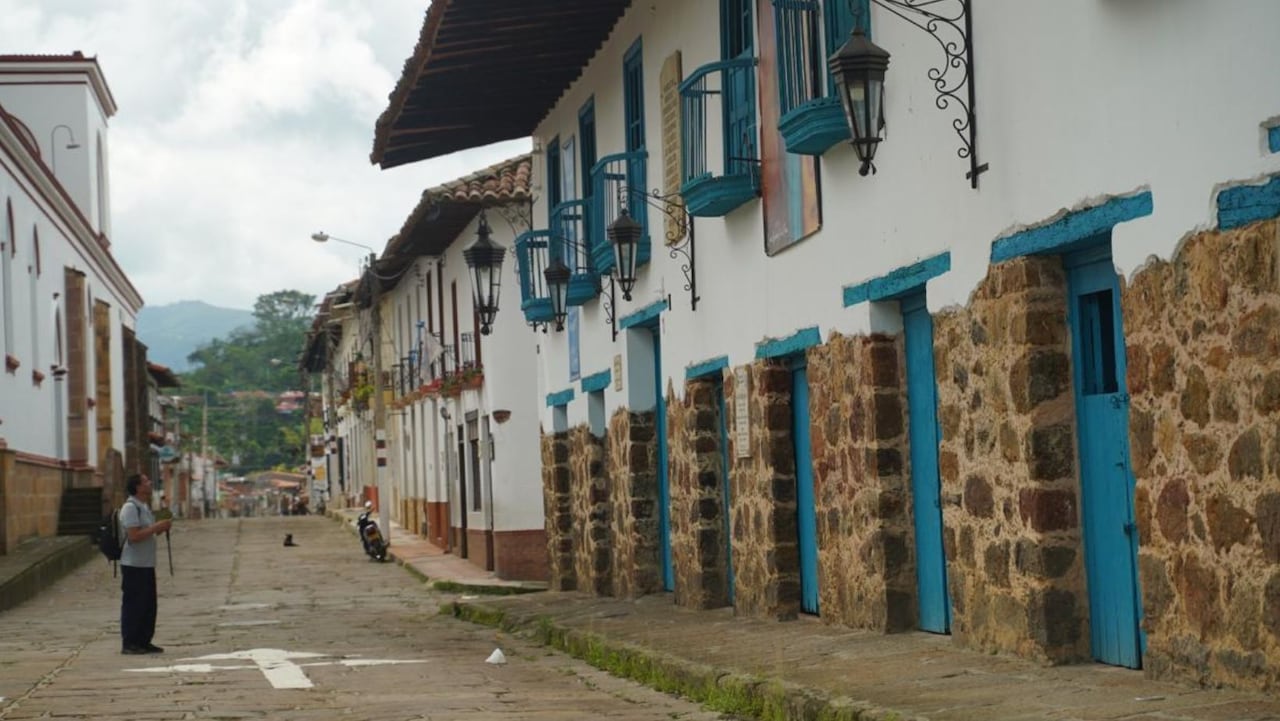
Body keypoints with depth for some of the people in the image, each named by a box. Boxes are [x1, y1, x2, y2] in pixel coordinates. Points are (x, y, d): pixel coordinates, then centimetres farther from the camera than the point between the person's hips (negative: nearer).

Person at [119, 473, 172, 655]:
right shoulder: (130, 508, -15)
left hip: (146, 564, 10)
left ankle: (144, 641, 18)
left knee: (149, 605, 12)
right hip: (134, 565, -10)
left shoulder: (144, 507, 17)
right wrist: (156, 528, -18)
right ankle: (129, 643, 1)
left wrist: (161, 527, 8)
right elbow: (134, 536, -23)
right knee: (133, 604, -5)